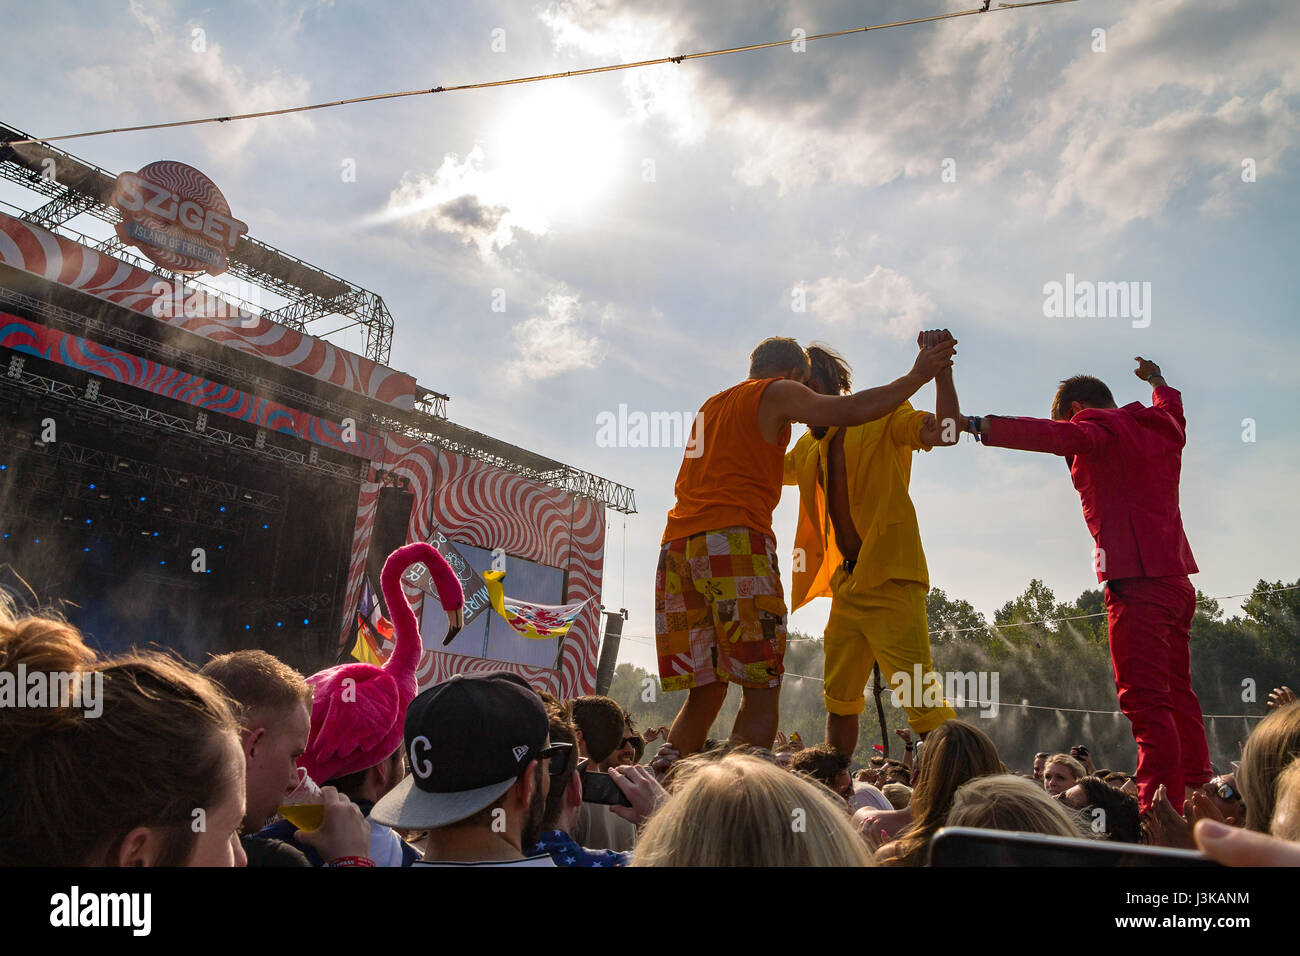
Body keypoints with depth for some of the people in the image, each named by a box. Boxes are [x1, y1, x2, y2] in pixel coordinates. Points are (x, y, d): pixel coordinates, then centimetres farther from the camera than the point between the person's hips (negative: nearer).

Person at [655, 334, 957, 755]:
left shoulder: (713, 404, 29)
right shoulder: (778, 392, 8)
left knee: (705, 692, 10)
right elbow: (853, 410, 0)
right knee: (761, 690, -5)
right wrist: (916, 376, 13)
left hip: (677, 543, 7)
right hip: (733, 540, -7)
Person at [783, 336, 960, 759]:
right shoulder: (809, 446, 17)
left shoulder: (882, 417, -5)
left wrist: (940, 369, -29)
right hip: (846, 583, 8)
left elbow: (945, 432, -21)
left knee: (918, 690, -13)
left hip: (890, 580, -8)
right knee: (839, 696, 14)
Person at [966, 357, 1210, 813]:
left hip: (1137, 576, -9)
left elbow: (1056, 435, -25)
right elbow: (1171, 404, 45)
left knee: (1144, 699, -13)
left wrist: (981, 426, -35)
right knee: (1176, 694, 16)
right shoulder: (1162, 423, 20)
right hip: (1176, 575, 9)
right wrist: (1156, 379, 66)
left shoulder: (1101, 426, -5)